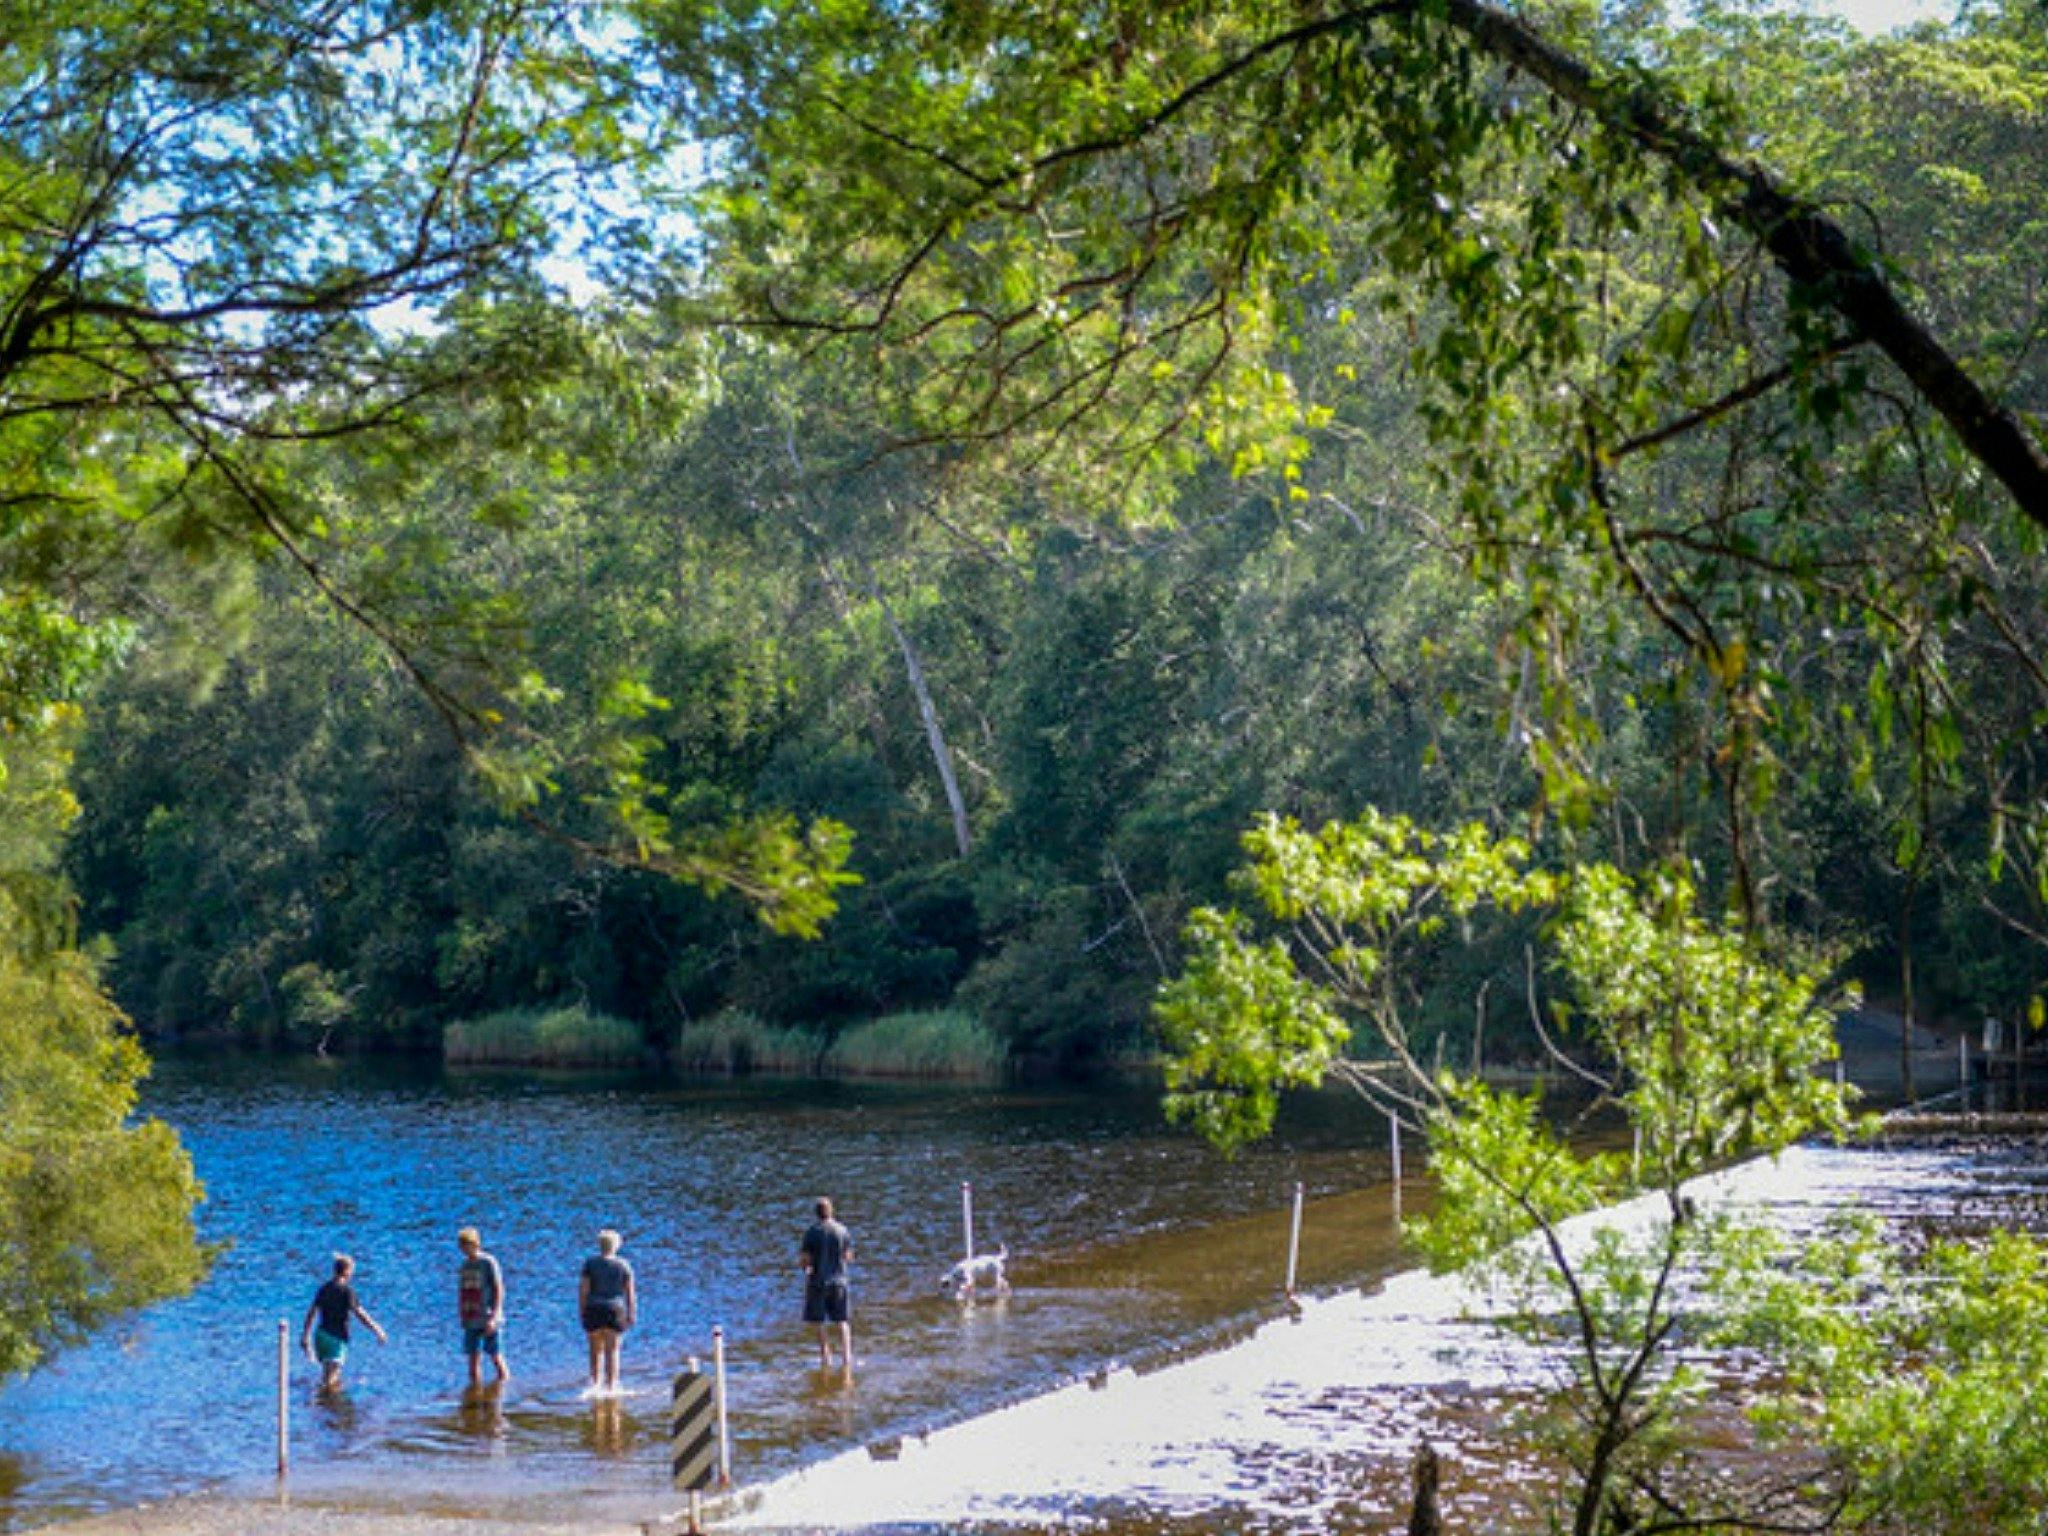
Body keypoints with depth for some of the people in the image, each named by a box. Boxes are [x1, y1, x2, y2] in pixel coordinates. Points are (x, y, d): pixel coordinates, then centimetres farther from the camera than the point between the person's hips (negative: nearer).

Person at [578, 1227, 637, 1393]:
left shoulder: (590, 1263, -2)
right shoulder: (623, 1265, 0)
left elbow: (583, 1289, -5)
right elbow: (630, 1292, -1)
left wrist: (582, 1311, 1)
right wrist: (631, 1314, 3)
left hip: (593, 1311, 0)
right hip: (615, 1311, 0)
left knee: (596, 1350, 15)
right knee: (612, 1351, 2)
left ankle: (595, 1383, 10)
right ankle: (610, 1387, -2)